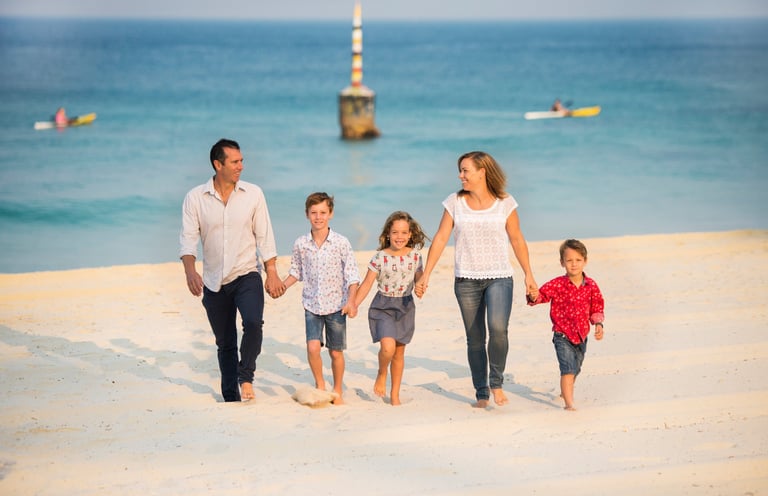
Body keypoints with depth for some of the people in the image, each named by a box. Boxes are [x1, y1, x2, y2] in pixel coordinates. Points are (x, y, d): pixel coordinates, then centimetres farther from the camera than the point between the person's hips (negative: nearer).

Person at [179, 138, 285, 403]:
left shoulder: (253, 194, -1)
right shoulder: (195, 198, -3)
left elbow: (264, 237, 2)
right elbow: (188, 239, -7)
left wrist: (272, 274, -1)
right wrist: (190, 271, -23)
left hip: (247, 275, -1)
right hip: (214, 282, 1)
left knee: (253, 323, -27)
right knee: (225, 344, 9)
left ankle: (246, 376, -7)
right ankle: (231, 398, 21)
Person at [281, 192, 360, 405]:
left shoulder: (341, 243, -9)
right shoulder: (300, 244, -2)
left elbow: (352, 275, -7)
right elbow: (296, 272, 13)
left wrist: (351, 301, -18)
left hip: (336, 305, -1)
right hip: (312, 305, 1)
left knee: (336, 352, 7)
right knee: (313, 347, -14)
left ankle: (337, 391, 25)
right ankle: (319, 384, 10)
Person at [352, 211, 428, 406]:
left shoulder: (414, 256, 0)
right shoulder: (380, 257, -7)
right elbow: (367, 283, -4)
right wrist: (354, 304, -11)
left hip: (405, 306, 3)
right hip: (383, 306, -3)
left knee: (399, 352, 9)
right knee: (388, 346, -23)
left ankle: (395, 394, 22)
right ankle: (381, 374, 8)